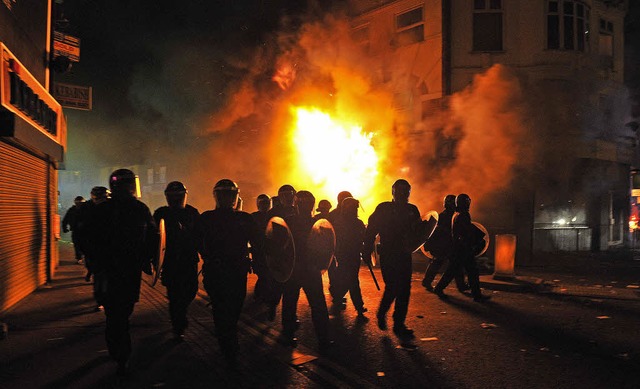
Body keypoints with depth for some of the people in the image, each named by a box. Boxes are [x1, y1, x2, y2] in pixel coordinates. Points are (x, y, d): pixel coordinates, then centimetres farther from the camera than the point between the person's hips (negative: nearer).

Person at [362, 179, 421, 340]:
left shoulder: (412, 210, 10)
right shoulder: (383, 209, -1)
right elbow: (372, 230, -3)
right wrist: (367, 252, -9)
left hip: (404, 255, 4)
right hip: (387, 255, -4)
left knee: (404, 289, 2)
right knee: (393, 287, -12)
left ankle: (399, 324, 14)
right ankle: (381, 313, 15)